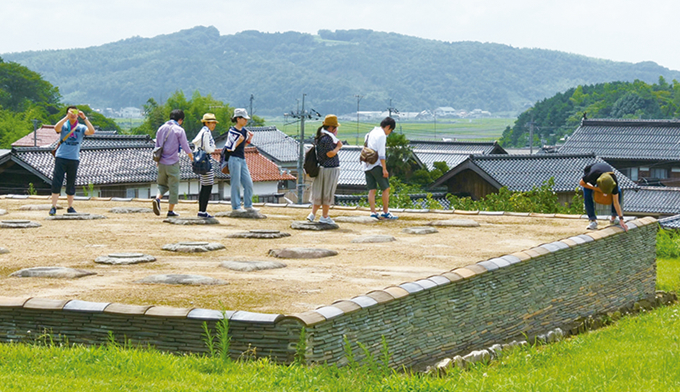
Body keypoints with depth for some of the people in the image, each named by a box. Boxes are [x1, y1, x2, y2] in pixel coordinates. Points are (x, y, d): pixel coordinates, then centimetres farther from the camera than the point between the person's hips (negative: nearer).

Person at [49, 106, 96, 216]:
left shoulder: (81, 127, 8)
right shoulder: (64, 125, 6)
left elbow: (92, 131, -11)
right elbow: (56, 128, -18)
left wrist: (84, 118, -14)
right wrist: (67, 117, -22)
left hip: (74, 159, 1)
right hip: (61, 158, -1)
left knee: (71, 184, 6)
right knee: (56, 182, -6)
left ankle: (70, 207, 15)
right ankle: (53, 207, -2)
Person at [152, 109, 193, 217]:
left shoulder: (161, 128, 8)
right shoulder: (179, 130, -8)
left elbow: (157, 146, 14)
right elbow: (185, 147, -6)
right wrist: (191, 157, 13)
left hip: (161, 163, 5)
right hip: (173, 163, -5)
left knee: (162, 184, 18)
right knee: (174, 187, 6)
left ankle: (157, 199, -11)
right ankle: (171, 210, 9)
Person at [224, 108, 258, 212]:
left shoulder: (244, 130, 11)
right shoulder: (232, 132, -12)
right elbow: (229, 148, -13)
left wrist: (249, 139, 4)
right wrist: (238, 141, -22)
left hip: (242, 159, 8)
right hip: (234, 159, -8)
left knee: (248, 183, 7)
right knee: (236, 183, -3)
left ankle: (248, 205, 15)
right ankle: (236, 206, 4)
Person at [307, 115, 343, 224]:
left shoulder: (319, 137, 11)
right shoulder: (327, 138, -20)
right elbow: (330, 154, -22)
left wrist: (335, 137, 19)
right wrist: (338, 146, -9)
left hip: (321, 168, 9)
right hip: (330, 169, -9)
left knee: (319, 193, 16)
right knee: (328, 193, 0)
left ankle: (313, 214, 17)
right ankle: (324, 217, 7)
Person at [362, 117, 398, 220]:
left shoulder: (370, 134, 17)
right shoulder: (381, 135, -11)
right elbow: (381, 154, -16)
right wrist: (384, 169, -15)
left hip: (367, 165, 8)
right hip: (376, 165, -8)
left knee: (372, 190, 7)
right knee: (386, 188, 1)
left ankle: (373, 212, 1)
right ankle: (385, 212, 2)